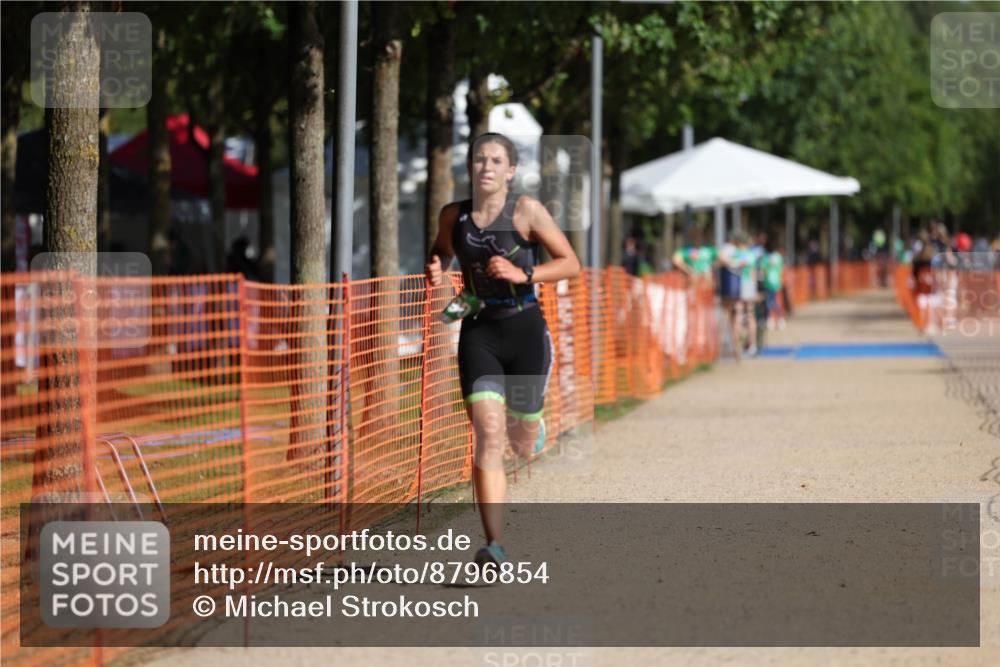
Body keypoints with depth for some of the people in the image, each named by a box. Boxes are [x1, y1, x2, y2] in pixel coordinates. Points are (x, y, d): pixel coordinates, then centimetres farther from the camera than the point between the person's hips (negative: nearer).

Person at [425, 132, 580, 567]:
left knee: (522, 444, 10)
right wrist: (435, 271, 1)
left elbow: (571, 264, -7)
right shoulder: (453, 216, 3)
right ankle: (495, 544, -19)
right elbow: (442, 251, 24)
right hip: (478, 333, 1)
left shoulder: (526, 211, -8)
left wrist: (522, 274, -21)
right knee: (487, 436, -15)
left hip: (525, 332, -1)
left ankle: (530, 428, 51)